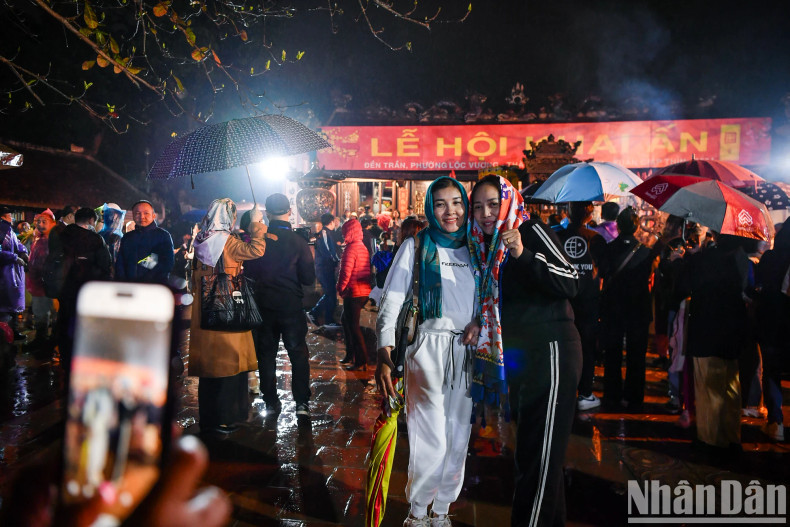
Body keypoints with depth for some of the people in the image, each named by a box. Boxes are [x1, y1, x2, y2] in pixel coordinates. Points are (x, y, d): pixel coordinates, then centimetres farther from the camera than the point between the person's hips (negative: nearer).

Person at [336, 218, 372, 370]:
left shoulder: (351, 248, -15)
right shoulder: (363, 247, 13)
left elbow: (346, 272, -20)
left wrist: (340, 288, -5)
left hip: (354, 292, -9)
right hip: (365, 292, 9)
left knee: (353, 326, -3)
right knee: (346, 320, 23)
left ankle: (362, 361, 0)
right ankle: (350, 353, 30)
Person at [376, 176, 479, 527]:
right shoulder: (416, 246, -1)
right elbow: (391, 303, -9)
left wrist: (479, 322, -5)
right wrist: (384, 355, -21)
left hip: (465, 352, 5)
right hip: (428, 348, -4)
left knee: (458, 440, 9)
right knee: (432, 441, -7)